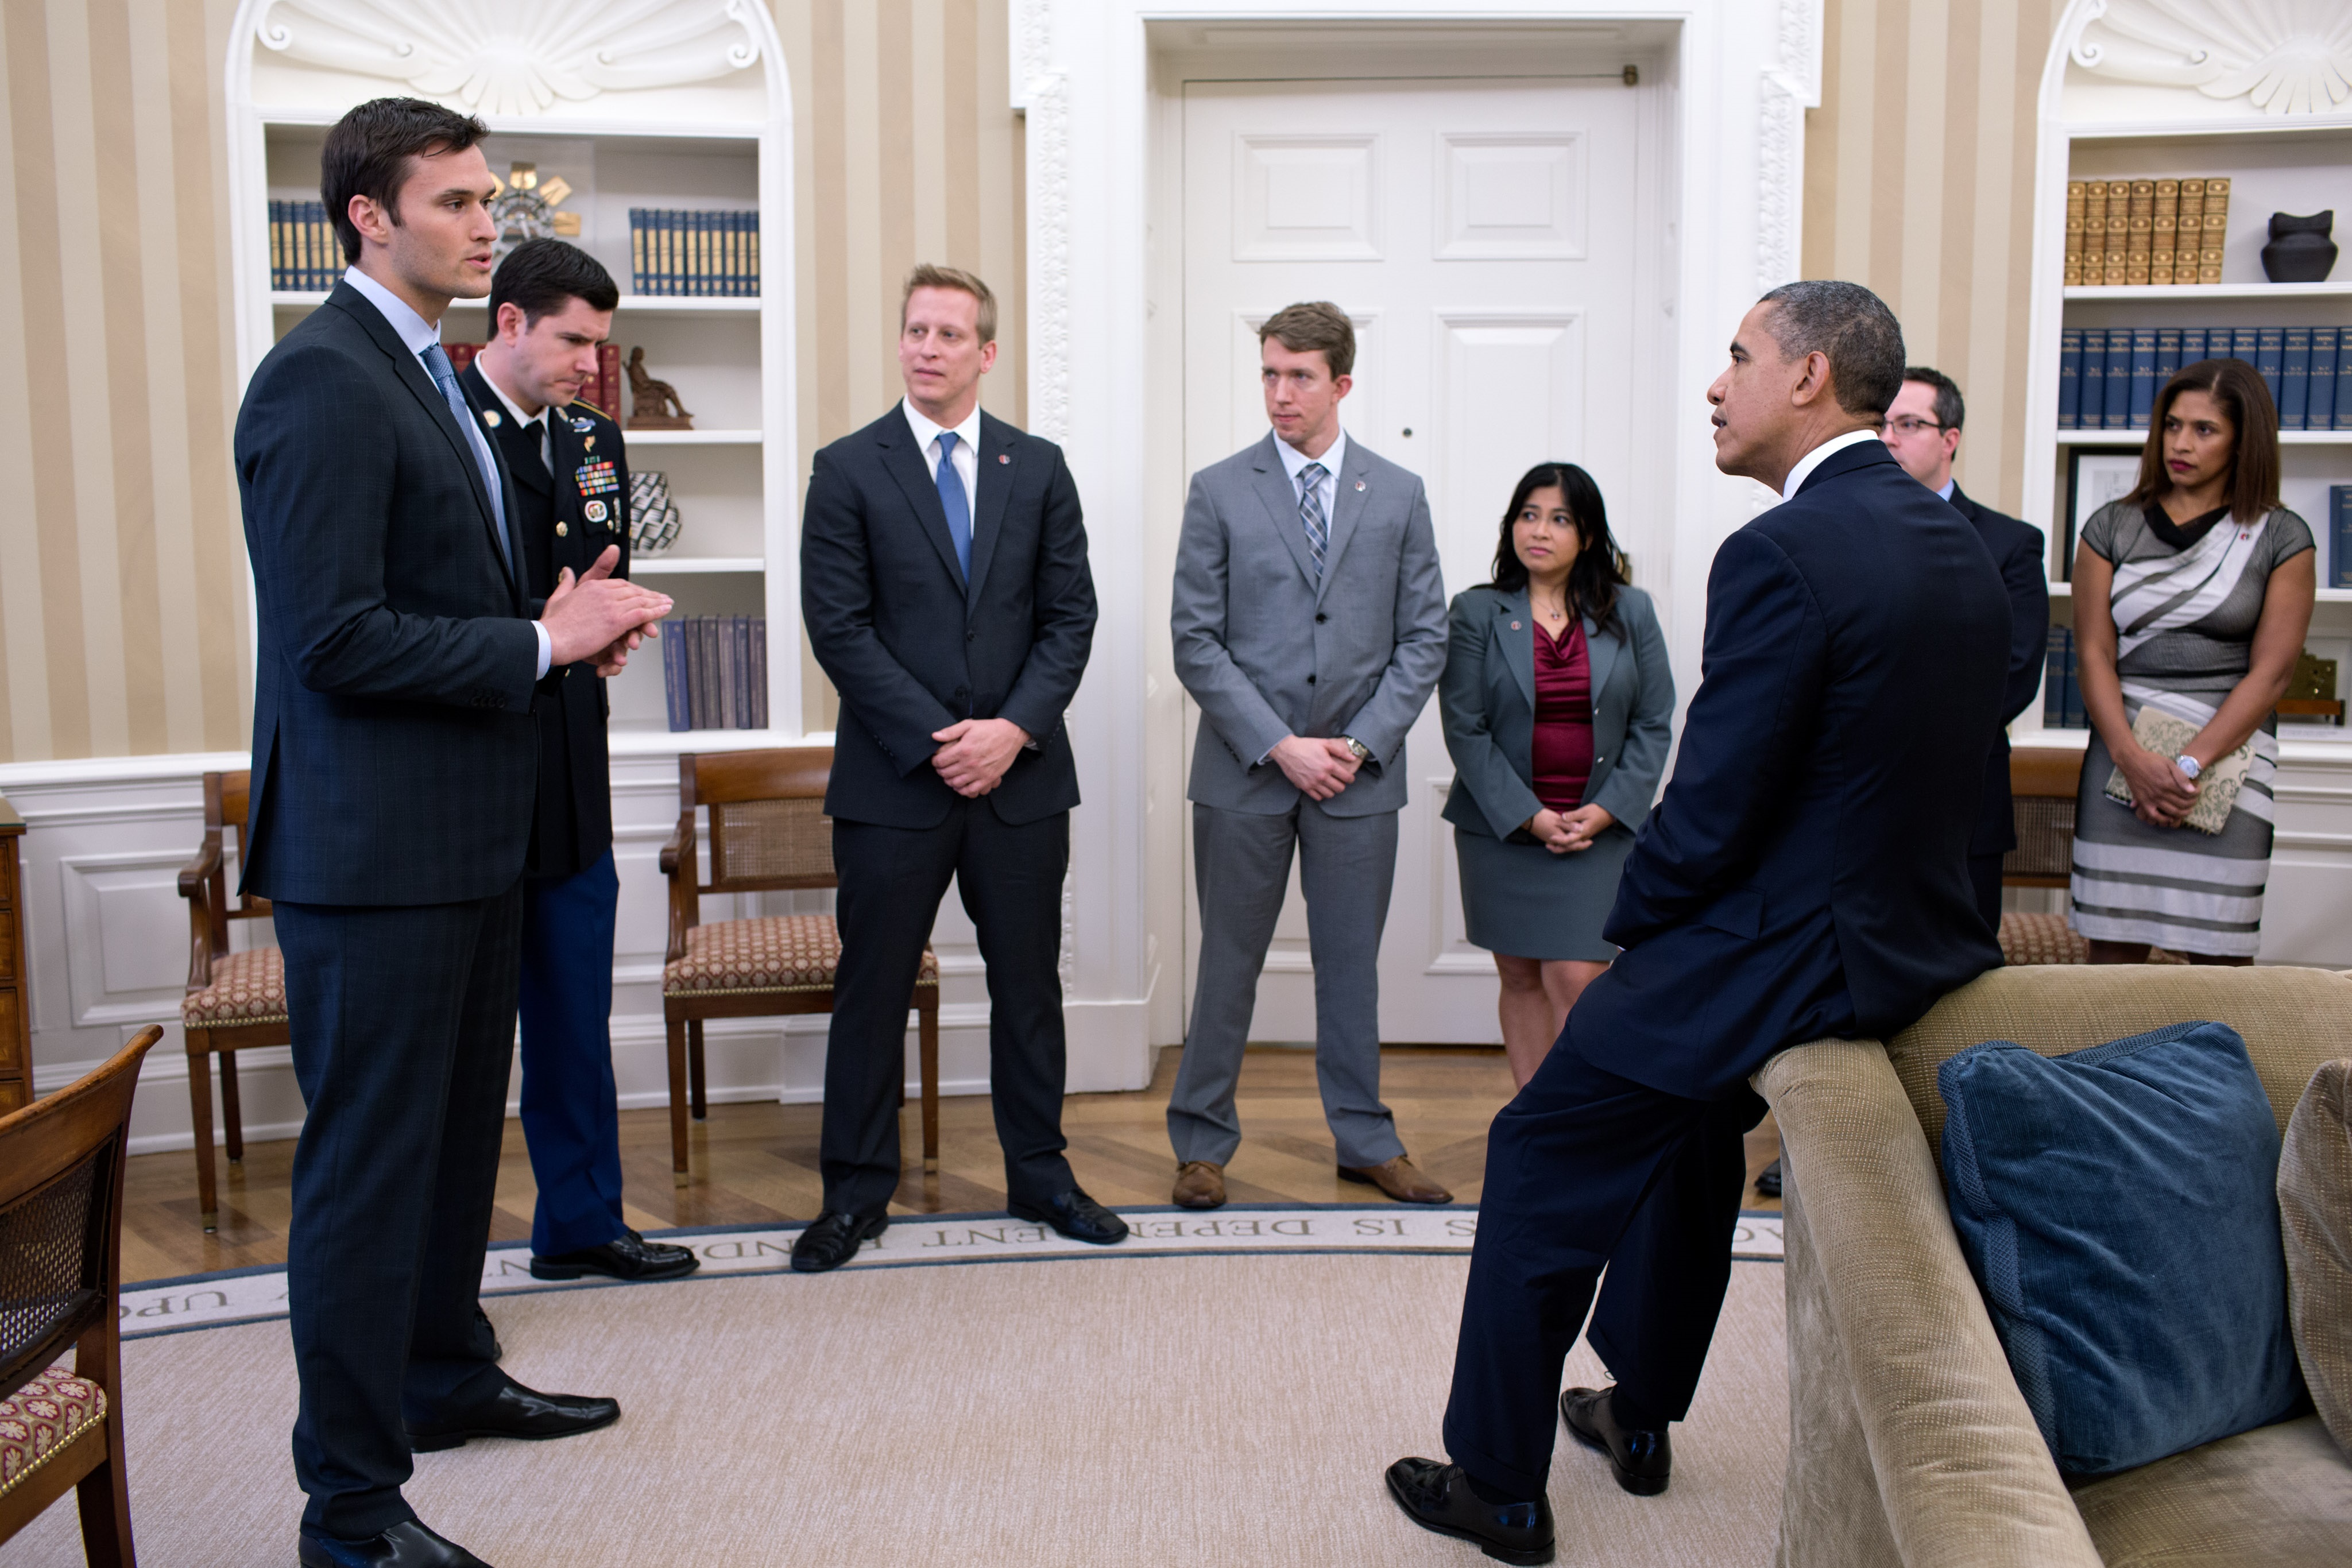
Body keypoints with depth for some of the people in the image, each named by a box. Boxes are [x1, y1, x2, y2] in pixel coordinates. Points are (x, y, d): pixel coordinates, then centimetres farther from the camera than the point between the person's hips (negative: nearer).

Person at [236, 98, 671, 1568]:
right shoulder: (324, 378, -17)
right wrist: (541, 641, -17)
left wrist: (570, 618, 5)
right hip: (375, 844, -10)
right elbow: (336, 640, -23)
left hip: (469, 836, 10)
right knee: (370, 1163, -1)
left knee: (458, 1131, 22)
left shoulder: (433, 376, 16)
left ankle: (446, 1375, 41)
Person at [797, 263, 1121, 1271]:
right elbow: (839, 627, -6)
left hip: (1021, 774, 2)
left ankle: (1039, 1175, 26)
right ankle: (857, 1193, 19)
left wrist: (1013, 728, -10)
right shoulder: (848, 471, 0)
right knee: (872, 990, 5)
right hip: (894, 778, -2)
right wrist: (936, 738, -13)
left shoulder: (1038, 469, 8)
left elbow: (1070, 617, 4)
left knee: (1028, 984, 11)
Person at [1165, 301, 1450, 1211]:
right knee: (1229, 962, 7)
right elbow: (1195, 640, -4)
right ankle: (1202, 1142, 20)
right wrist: (1279, 746, -12)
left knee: (1353, 963, 11)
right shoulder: (1219, 491, 0)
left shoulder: (1398, 495, 6)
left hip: (1360, 771, 2)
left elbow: (1424, 637, 5)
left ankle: (1365, 1141, 25)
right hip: (1245, 769, -1)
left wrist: (1361, 742, -8)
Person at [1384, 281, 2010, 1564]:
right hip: (1917, 937, 9)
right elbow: (1920, 777, 13)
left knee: (1544, 1155, 5)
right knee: (1686, 1118, 29)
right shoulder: (1959, 549, 7)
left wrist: (1622, 938, -3)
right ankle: (1640, 1412, 42)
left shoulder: (1782, 554, -22)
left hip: (1786, 954, -9)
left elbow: (1711, 814, -21)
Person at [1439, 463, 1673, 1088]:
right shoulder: (1476, 612, 1)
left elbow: (1653, 724, 4)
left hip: (1600, 828, 0)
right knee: (1521, 979, 7)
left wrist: (1607, 810, -8)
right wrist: (1529, 816, -12)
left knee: (1576, 978, -9)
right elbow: (1464, 727, -4)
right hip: (1503, 824, 1)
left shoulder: (1631, 612, 5)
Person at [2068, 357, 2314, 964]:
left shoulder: (2281, 538, 5)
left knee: (2219, 955, -2)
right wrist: (2134, 758, -12)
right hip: (2122, 752, 1)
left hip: (2228, 757, -1)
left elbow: (2271, 671, -2)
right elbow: (2094, 654, 1)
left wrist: (2191, 763, -12)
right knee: (2113, 947, -1)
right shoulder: (2112, 527, 8)